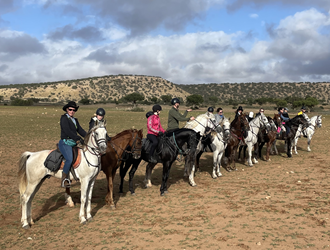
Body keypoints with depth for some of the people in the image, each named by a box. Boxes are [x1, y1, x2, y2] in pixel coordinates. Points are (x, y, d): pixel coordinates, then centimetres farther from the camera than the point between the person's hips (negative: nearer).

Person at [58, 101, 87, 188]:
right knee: (69, 159, -28)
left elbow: (80, 130, 15)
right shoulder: (64, 118, -6)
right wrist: (79, 139, -22)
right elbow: (67, 131, -17)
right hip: (65, 143, -9)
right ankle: (64, 180, -19)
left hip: (74, 143, 9)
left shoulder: (75, 120, 18)